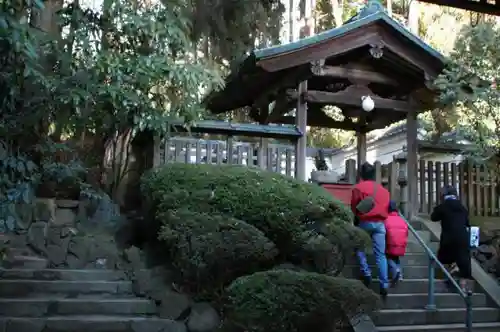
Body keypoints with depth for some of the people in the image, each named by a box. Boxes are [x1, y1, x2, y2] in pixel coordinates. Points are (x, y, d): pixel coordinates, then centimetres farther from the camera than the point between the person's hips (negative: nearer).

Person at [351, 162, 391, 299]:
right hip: (380, 223, 3)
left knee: (359, 248, 18)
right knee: (380, 255, 2)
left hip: (365, 222, -3)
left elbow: (354, 207, 4)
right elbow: (386, 207, 15)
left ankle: (366, 273, 5)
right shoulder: (384, 190, 13)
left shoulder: (358, 188, -1)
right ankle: (384, 285, -4)